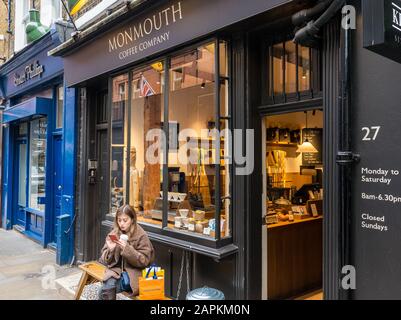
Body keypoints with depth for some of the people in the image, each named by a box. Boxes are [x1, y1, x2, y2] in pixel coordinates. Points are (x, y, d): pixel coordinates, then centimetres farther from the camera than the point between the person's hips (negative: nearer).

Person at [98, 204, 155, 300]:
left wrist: (127, 249, -23)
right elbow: (105, 260, 5)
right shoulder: (113, 234, 3)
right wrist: (110, 250, -18)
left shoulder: (141, 236, -8)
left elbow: (144, 261, -11)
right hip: (116, 269, 4)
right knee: (106, 289, -27)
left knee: (106, 290, -26)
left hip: (133, 272, -4)